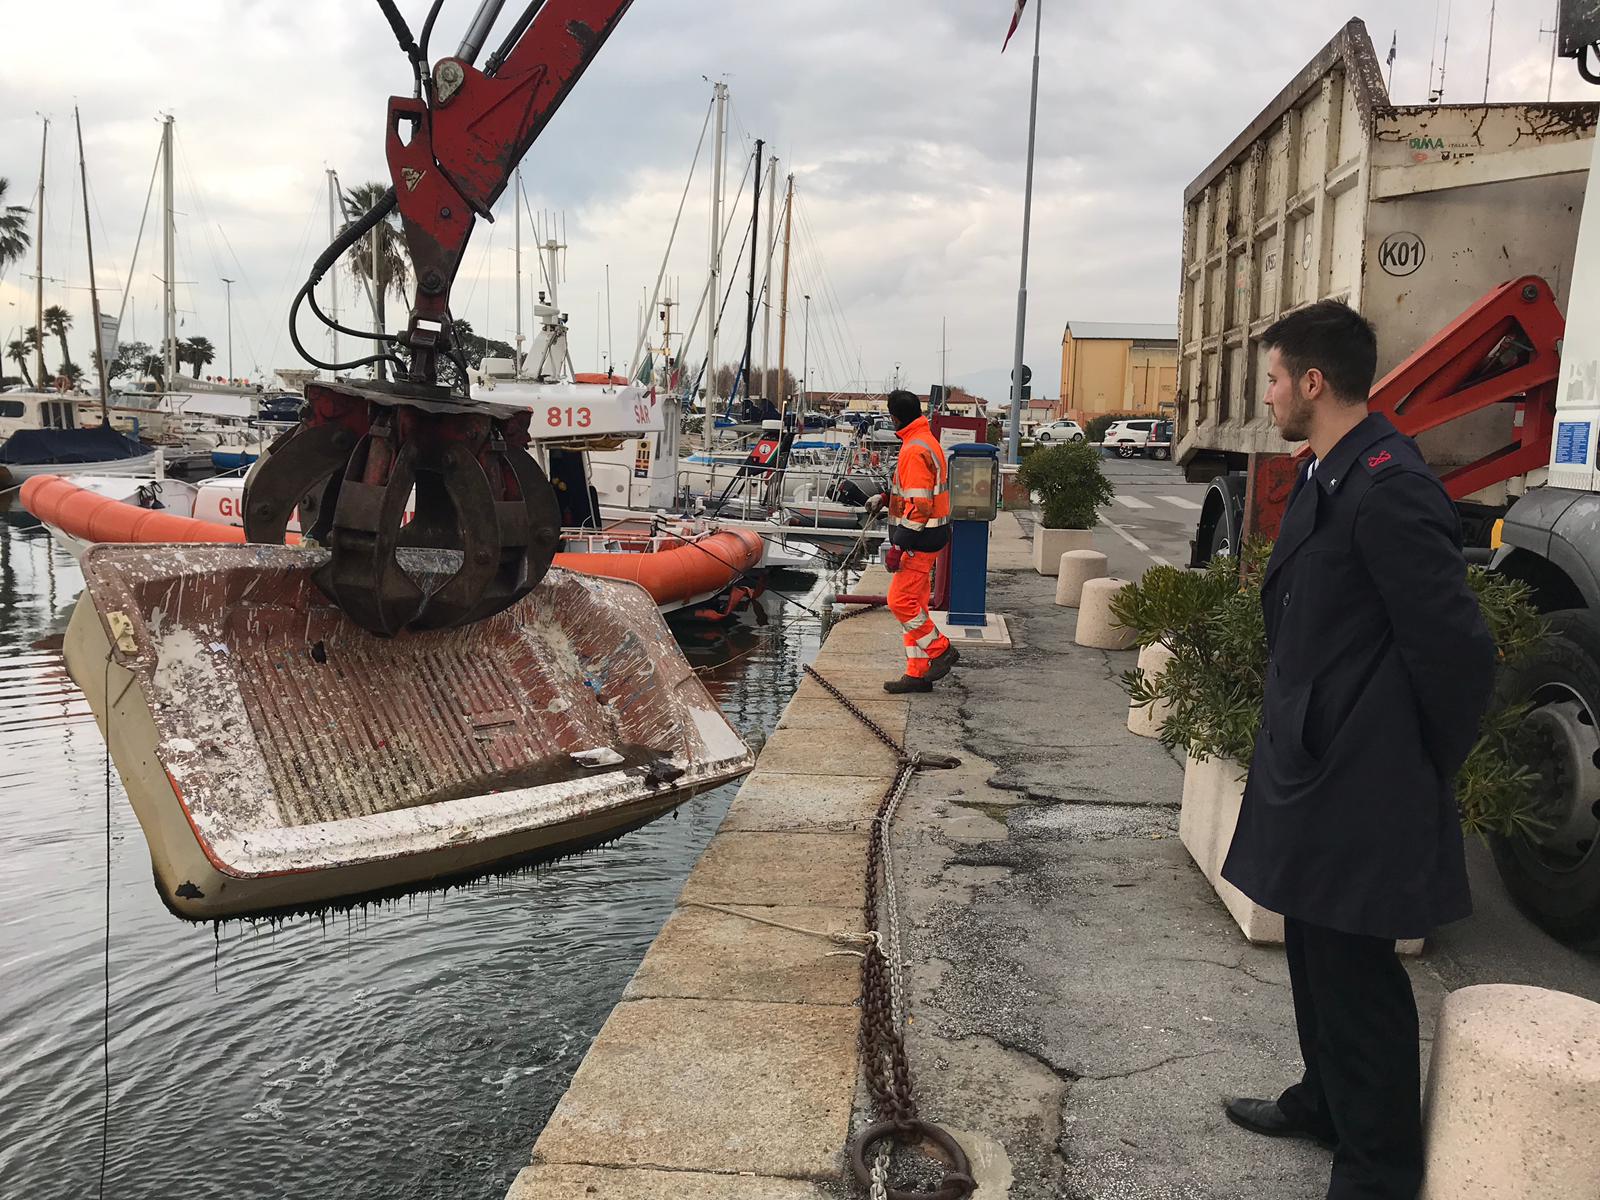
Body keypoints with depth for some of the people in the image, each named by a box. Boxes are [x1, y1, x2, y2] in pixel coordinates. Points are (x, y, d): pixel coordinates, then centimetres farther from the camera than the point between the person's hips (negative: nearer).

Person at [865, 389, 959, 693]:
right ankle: (918, 673, 16)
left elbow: (919, 505, -25)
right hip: (928, 535, 10)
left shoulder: (914, 450, -20)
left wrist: (898, 546, -23)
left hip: (920, 538, -10)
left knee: (901, 600, -8)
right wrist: (884, 497, 23)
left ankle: (941, 650, 5)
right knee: (915, 603, 11)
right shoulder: (927, 442, 14)